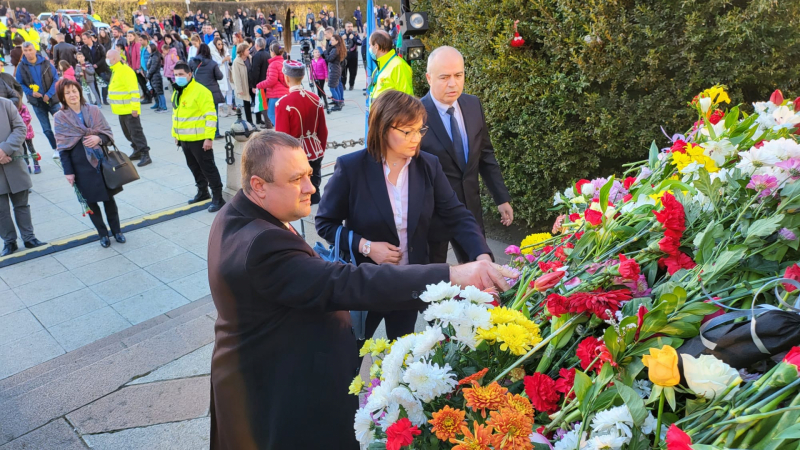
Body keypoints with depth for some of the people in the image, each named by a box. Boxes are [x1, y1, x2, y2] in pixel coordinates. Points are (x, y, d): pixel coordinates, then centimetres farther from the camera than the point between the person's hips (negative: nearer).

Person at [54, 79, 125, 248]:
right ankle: (103, 234, 21)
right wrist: (68, 171, -6)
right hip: (82, 166, -1)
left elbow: (108, 133, 2)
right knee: (91, 201, 7)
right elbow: (62, 147, -3)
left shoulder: (94, 110, 1)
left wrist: (99, 138, -20)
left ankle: (116, 230, 24)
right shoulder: (60, 117, -2)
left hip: (102, 161, 1)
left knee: (109, 197, 9)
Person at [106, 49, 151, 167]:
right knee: (128, 133, 15)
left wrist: (135, 107, -25)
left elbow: (134, 90, -22)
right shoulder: (115, 71, 14)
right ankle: (137, 152, 25)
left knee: (136, 132, -10)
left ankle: (145, 155, -8)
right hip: (122, 109, 10)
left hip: (129, 110, -10)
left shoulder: (125, 71, -17)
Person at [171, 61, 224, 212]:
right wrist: (176, 135, 19)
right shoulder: (177, 93, 12)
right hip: (184, 139, 9)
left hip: (199, 139, -8)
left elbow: (211, 116, -20)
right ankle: (202, 192, 33)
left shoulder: (201, 91, -16)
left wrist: (209, 138, -24)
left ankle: (218, 198, 4)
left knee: (208, 168, -3)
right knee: (194, 168, 18)